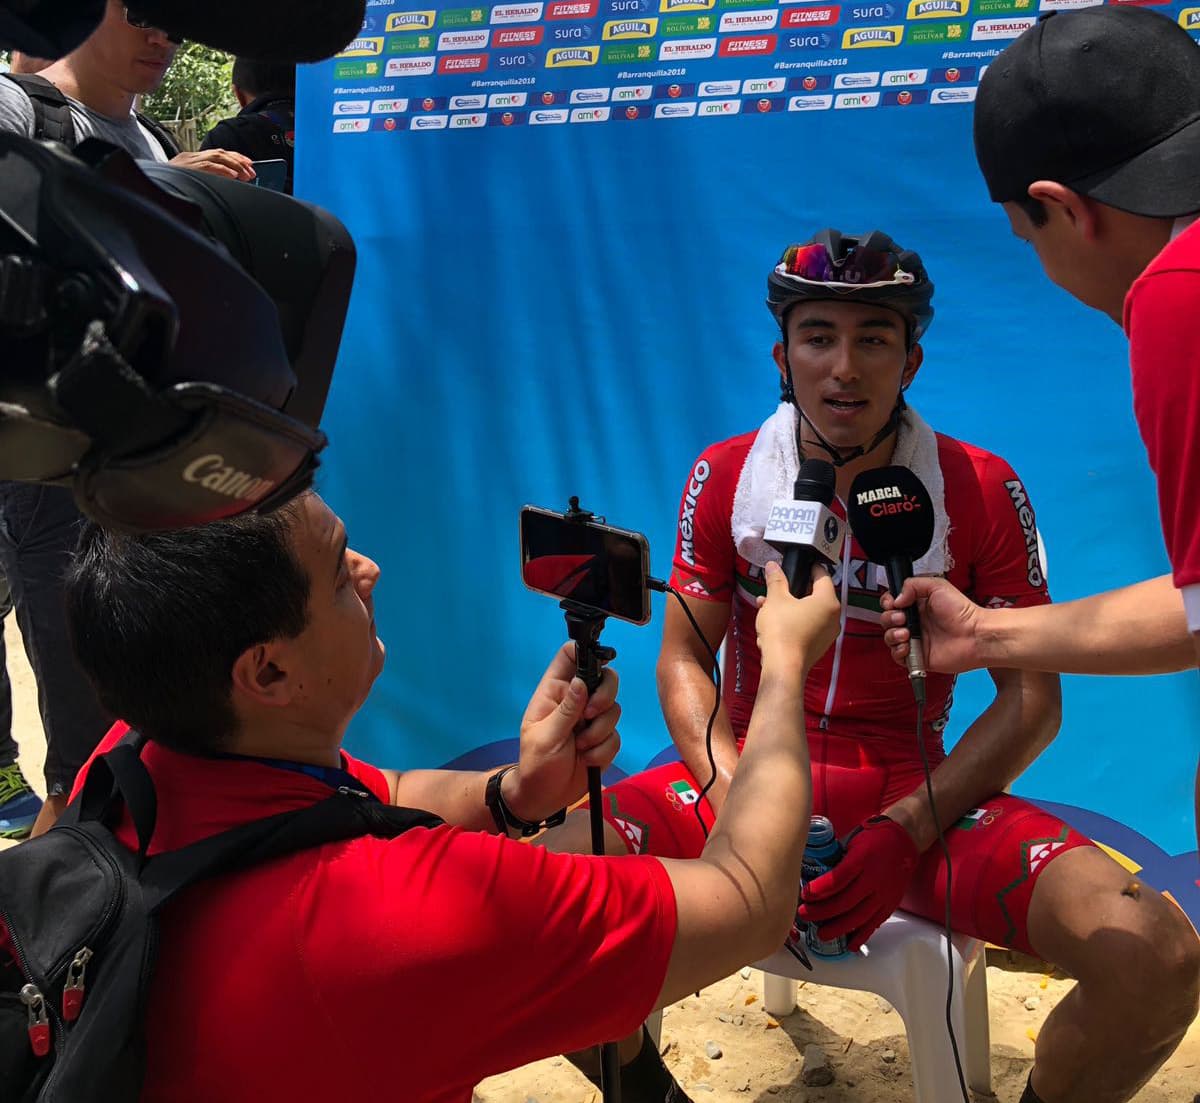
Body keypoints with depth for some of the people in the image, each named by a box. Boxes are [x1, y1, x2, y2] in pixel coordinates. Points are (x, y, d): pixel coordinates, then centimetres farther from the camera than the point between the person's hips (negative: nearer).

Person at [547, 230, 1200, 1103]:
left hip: (914, 794, -1)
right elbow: (685, 659, 2)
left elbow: (1031, 701, -2)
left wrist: (907, 832, -15)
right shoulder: (724, 477, 0)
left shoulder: (981, 491, -4)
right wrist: (738, 801, -17)